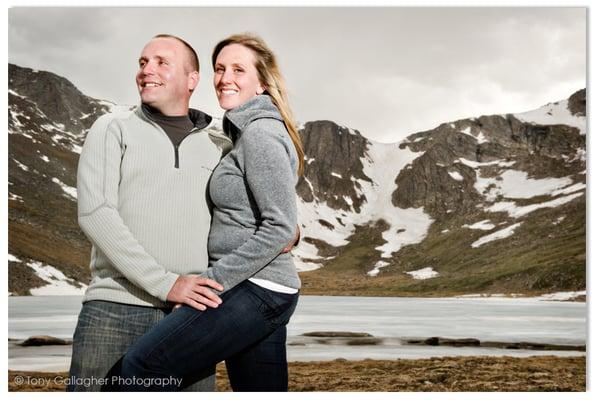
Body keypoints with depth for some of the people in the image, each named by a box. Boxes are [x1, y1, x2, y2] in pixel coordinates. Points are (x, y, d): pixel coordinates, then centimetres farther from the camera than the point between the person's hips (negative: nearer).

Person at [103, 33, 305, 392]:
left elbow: (281, 225, -19)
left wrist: (214, 279, -17)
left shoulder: (260, 132, -12)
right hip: (270, 292, 10)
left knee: (136, 371, -11)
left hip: (255, 291, -10)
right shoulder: (244, 130, 18)